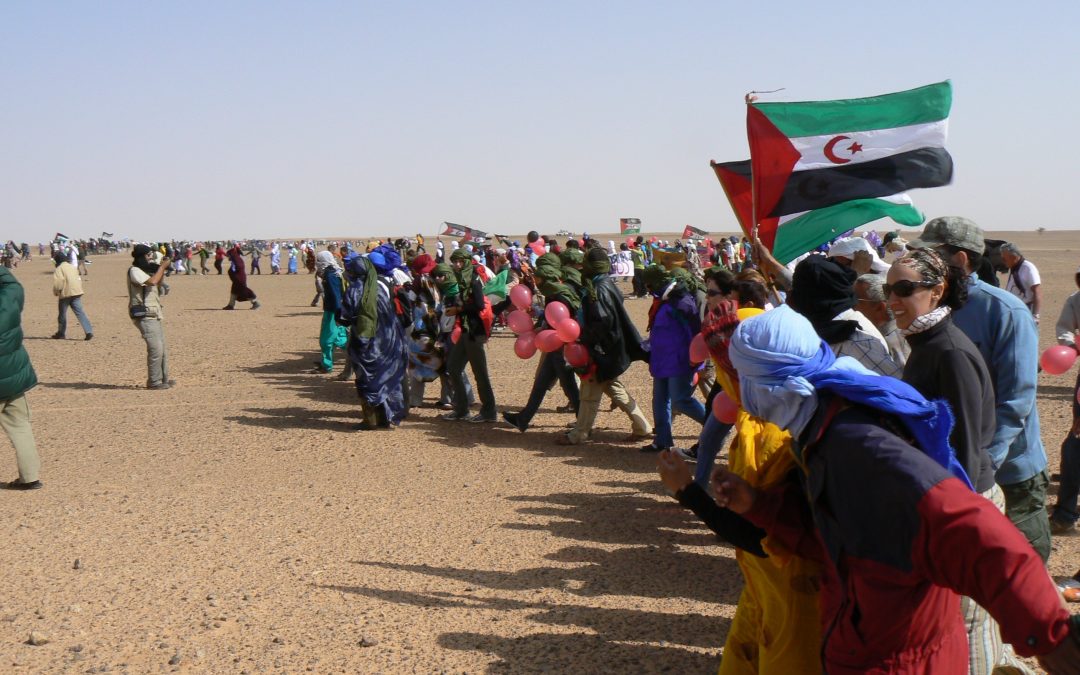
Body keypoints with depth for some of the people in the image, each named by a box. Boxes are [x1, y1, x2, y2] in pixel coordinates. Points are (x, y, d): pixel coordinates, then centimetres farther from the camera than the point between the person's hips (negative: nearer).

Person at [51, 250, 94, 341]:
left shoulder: (59, 269, -5)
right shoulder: (73, 267, 17)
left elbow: (58, 282, -16)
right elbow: (79, 280, 20)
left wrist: (56, 292, -3)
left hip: (65, 294, -5)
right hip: (77, 292, 5)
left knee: (62, 314, 12)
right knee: (80, 312, -1)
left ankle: (61, 333, 23)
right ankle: (89, 331, -15)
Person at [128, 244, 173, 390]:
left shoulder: (146, 269, 16)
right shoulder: (134, 271, -10)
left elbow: (158, 285, 24)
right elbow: (152, 281, -24)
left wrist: (162, 270, 9)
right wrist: (162, 267, -12)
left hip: (155, 314, 9)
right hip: (145, 316, -9)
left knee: (162, 348, 10)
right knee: (155, 348, -13)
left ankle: (163, 379, 17)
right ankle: (154, 381, -6)